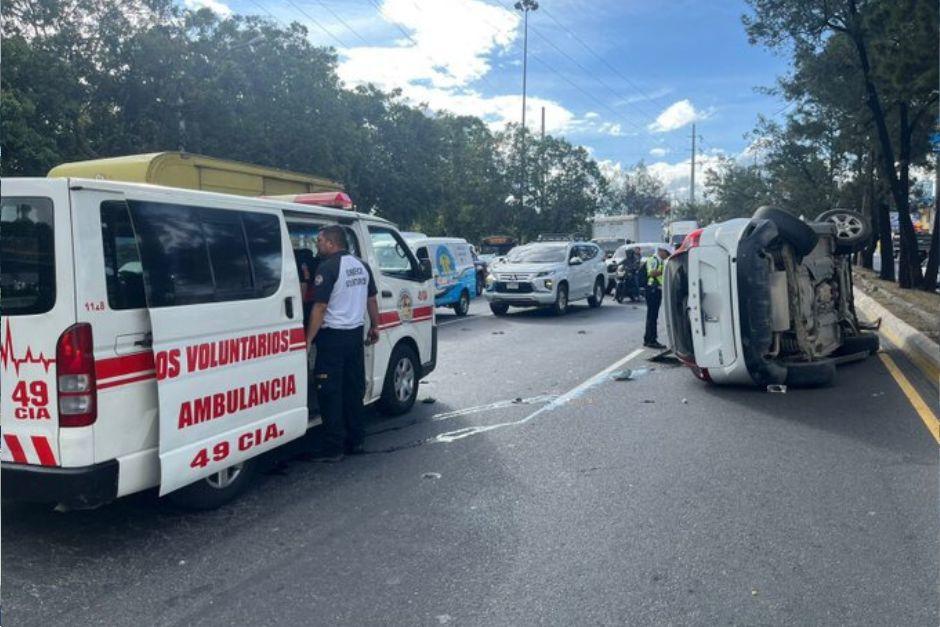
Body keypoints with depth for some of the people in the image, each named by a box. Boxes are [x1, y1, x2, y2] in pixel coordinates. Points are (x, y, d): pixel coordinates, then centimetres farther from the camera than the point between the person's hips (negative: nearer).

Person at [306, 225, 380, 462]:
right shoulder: (362, 266, 10)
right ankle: (355, 441, 21)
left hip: (333, 337, -7)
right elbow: (371, 300, 17)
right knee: (353, 389, 14)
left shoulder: (328, 267, -13)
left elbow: (320, 308, -18)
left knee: (330, 392, -2)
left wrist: (308, 339, -15)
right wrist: (375, 326, 28)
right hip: (356, 334, 8)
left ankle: (333, 448, 1)